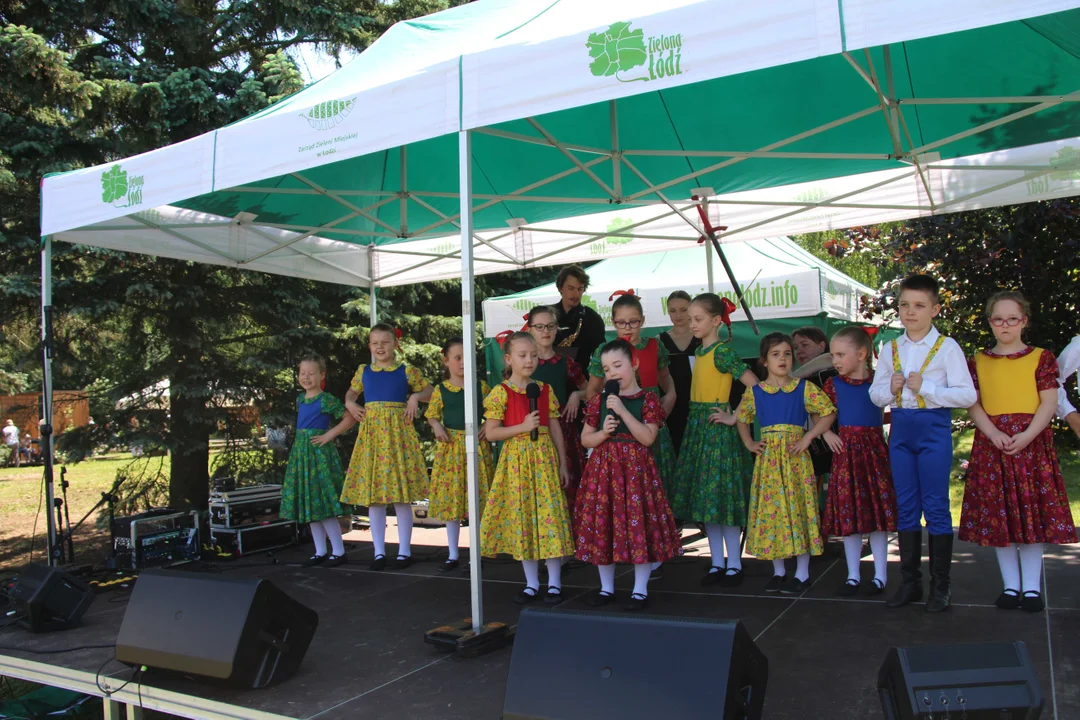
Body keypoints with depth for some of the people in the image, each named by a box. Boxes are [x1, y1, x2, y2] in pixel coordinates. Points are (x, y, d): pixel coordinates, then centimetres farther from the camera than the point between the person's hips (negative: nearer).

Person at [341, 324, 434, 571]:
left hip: (397, 432, -3)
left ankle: (404, 550, 11)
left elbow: (431, 392, 7)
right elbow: (351, 393, 26)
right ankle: (379, 551, 14)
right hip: (371, 433, 3)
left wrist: (415, 397, -12)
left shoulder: (407, 371, 0)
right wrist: (350, 404, 5)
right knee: (372, 495, 4)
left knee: (402, 496, -1)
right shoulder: (363, 371, 10)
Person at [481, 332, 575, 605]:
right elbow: (491, 433, -7)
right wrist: (523, 426, -17)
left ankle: (554, 583, 11)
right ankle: (532, 583, 20)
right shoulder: (501, 392, -3)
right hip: (516, 459, -1)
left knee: (550, 515, -2)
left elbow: (555, 429, 9)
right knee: (522, 517, 6)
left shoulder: (546, 390, 6)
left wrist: (563, 463, 5)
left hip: (544, 458, 2)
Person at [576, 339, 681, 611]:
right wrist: (603, 432, -11)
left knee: (638, 523, -2)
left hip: (636, 469, -3)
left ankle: (640, 590, 13)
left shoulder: (647, 400, -3)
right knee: (602, 523, 6)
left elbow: (648, 438, -15)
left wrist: (623, 410, -19)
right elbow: (585, 439, 9)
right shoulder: (599, 401, 6)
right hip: (603, 468, 3)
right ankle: (606, 587, 22)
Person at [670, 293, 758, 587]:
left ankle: (734, 565, 8)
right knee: (704, 496, 11)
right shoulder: (699, 352, 11)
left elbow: (754, 386, -21)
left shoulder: (722, 351, -13)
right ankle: (717, 563, 20)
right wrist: (695, 422, 8)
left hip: (717, 427, -8)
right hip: (697, 426, 8)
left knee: (721, 493, -3)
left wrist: (735, 418, -17)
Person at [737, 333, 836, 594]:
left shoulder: (805, 388, 0)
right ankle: (778, 572, 19)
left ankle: (802, 574, 11)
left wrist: (808, 437, -9)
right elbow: (742, 419, 19)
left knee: (799, 507, -1)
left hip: (795, 457, -2)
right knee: (770, 508, 5)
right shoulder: (754, 392, 6)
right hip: (767, 458, 2)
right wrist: (749, 443, 6)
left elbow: (828, 414, 0)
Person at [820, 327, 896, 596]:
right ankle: (853, 576, 17)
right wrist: (827, 434, -3)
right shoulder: (834, 384, 3)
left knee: (878, 512, 2)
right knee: (849, 513, 5)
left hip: (874, 449, -1)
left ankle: (880, 575, 16)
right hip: (846, 451, 2)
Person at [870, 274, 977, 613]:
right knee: (906, 507, 10)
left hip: (934, 427, -4)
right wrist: (891, 389, -8)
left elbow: (967, 395, -10)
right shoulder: (890, 349, 9)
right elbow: (875, 392, 12)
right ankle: (909, 581, 21)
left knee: (936, 506, 0)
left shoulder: (947, 347, -4)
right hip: (900, 428, 4)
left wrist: (925, 388, -18)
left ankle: (940, 585, 13)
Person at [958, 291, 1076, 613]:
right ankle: (1010, 585, 15)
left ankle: (1032, 586, 11)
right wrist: (994, 434, -13)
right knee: (997, 514, 3)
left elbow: (1049, 402, -1)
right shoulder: (978, 362, 10)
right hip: (992, 443, 1)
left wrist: (1027, 435, -15)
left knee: (1032, 511, 1)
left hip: (1031, 442, -1)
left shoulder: (1041, 357, 6)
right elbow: (973, 404, 4)